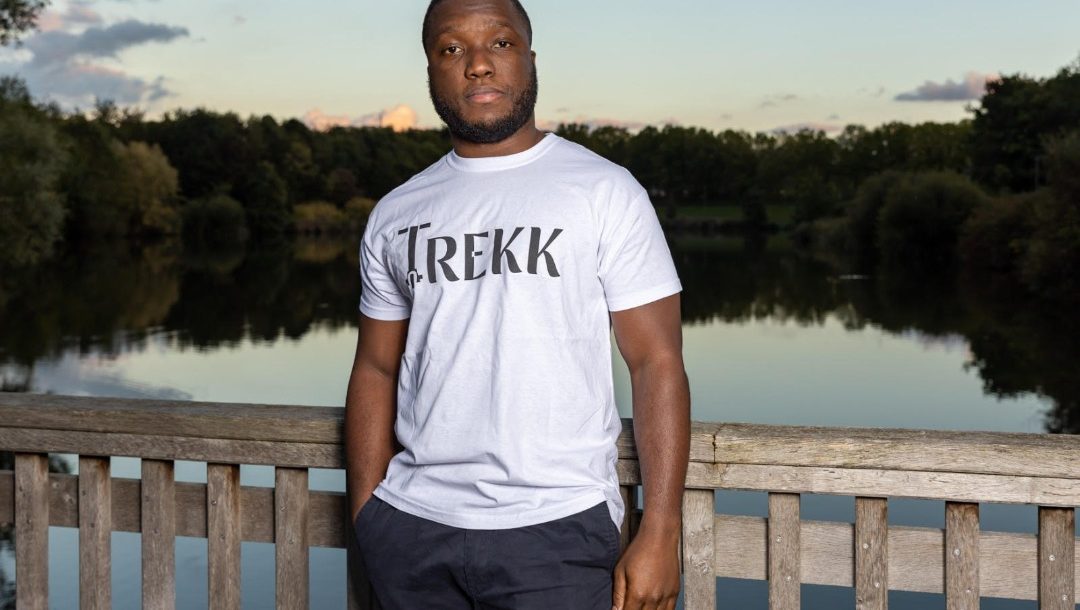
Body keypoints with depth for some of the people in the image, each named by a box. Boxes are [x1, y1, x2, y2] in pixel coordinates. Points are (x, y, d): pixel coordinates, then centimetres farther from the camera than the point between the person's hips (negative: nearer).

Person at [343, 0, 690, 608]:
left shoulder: (605, 192, -2)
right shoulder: (395, 215, 10)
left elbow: (658, 364, -6)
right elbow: (376, 370, 13)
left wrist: (660, 534, -12)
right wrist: (364, 516, 6)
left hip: (557, 531, -3)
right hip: (411, 527, 4)